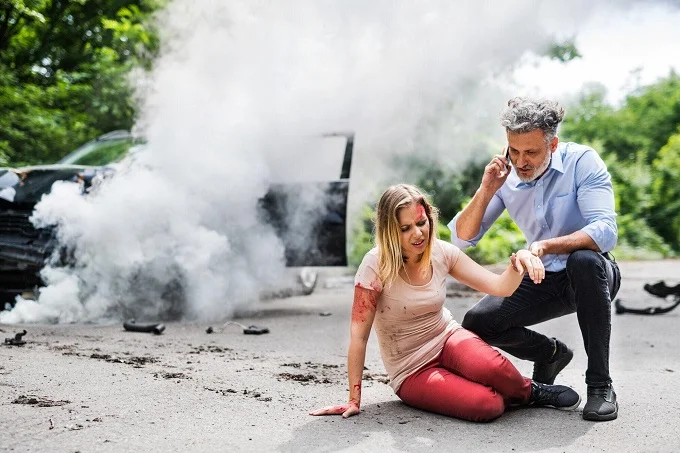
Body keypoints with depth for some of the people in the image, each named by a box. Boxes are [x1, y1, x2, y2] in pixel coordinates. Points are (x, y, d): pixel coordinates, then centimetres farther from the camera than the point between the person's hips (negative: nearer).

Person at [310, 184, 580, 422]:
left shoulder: (442, 253, -6)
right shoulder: (376, 266, -20)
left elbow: (500, 287, -8)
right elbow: (359, 334, -18)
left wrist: (517, 263, -31)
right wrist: (354, 400, -18)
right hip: (412, 372, -3)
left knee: (491, 367, -33)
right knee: (489, 405, -29)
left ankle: (527, 390, -1)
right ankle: (531, 394, 4)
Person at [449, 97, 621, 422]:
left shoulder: (582, 162, -18)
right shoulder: (506, 176, -6)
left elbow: (605, 232, -31)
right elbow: (461, 238, -6)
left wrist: (544, 246, -45)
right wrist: (486, 191, -22)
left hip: (592, 274, -4)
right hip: (543, 280, 4)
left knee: (583, 260, -39)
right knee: (476, 324, -14)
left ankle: (600, 384, -26)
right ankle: (551, 353, 17)